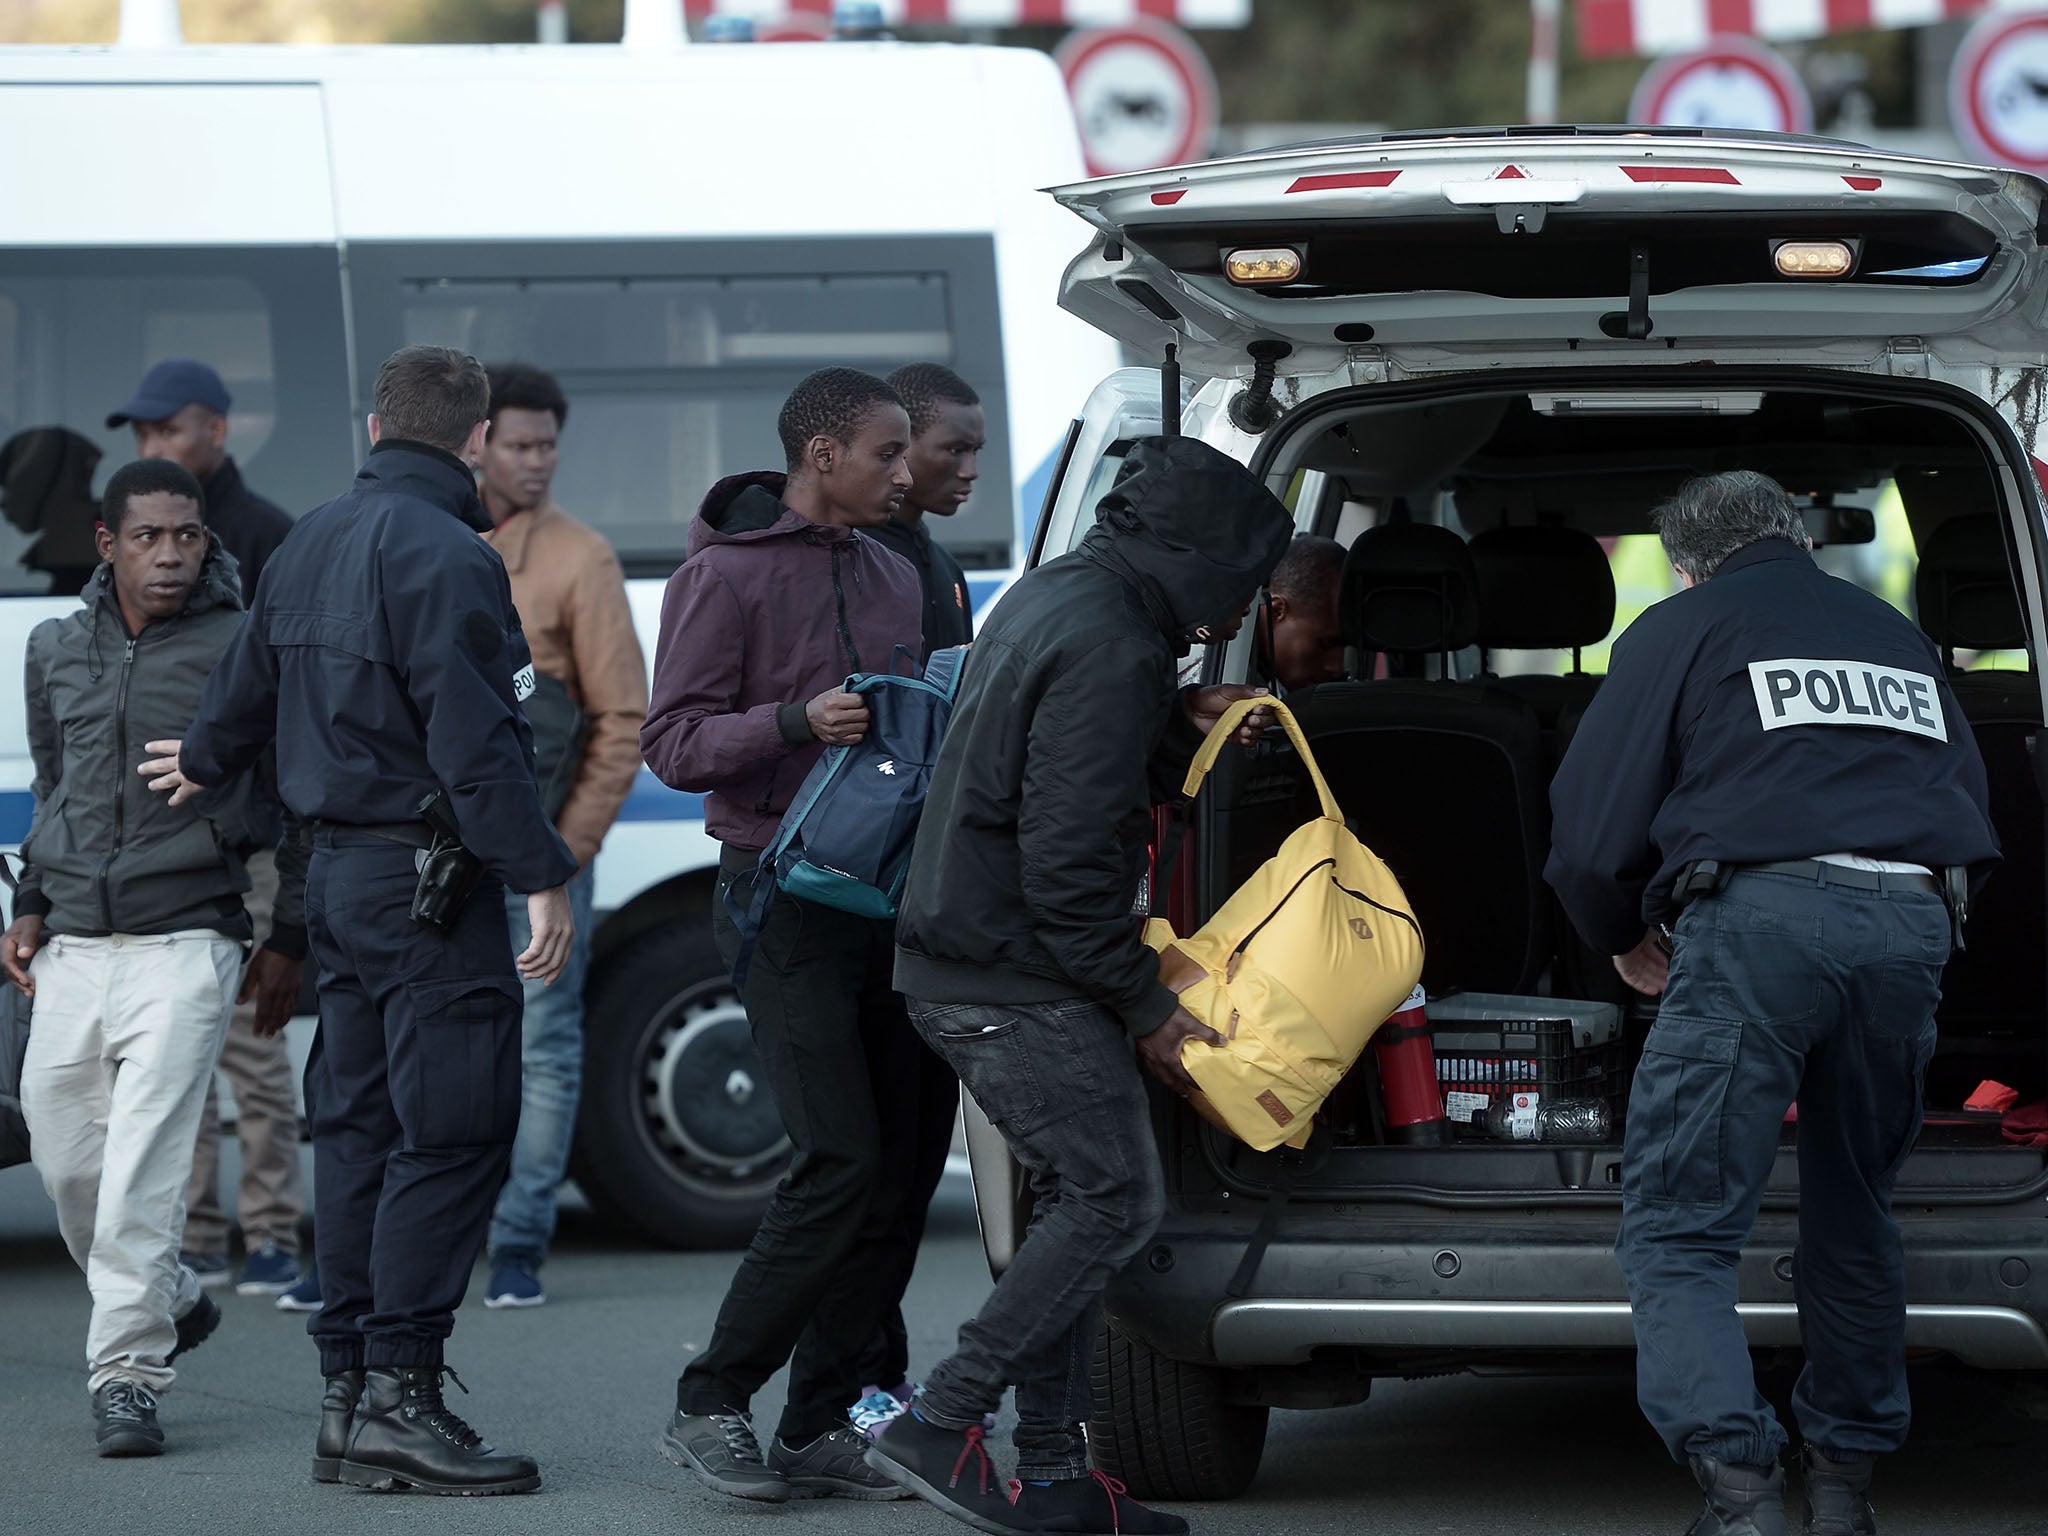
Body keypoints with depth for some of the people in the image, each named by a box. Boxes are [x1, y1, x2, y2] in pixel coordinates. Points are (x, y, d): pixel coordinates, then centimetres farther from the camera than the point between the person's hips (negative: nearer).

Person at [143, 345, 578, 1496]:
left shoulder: (315, 542, 13)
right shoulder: (444, 555, -16)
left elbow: (250, 680, 29)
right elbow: (473, 739, -23)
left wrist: (206, 761, 49)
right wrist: (542, 873, -21)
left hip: (340, 872, 10)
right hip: (428, 883, -10)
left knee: (360, 1126, 13)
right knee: (452, 1135, -7)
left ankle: (351, 1398, 16)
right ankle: (401, 1395, -10)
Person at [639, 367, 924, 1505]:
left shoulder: (895, 578, 18)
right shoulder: (728, 576, -5)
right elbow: (674, 744, -10)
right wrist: (796, 721, -24)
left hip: (890, 893, 8)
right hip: (789, 906, -8)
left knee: (896, 1169, 3)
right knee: (842, 1164, -15)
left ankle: (822, 1425, 9)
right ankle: (712, 1405, -6)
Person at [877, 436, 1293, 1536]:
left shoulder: (1058, 595, 14)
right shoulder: (1109, 649, -19)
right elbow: (1069, 858, -22)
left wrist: (1177, 727, 11)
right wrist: (1147, 1008, -15)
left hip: (959, 967, 10)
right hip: (1018, 980, -10)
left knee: (1080, 1201, 12)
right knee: (1117, 1203, -8)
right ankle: (940, 1426, -9)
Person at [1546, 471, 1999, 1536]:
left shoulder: (1683, 628, 13)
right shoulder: (1897, 638, 27)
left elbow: (1593, 837, 7)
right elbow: (1970, 809, 29)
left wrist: (1625, 939, 25)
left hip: (1763, 918, -5)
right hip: (1910, 924, 5)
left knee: (1679, 1231, -4)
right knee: (1853, 1218, 22)